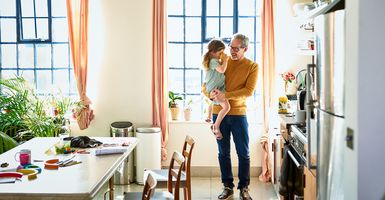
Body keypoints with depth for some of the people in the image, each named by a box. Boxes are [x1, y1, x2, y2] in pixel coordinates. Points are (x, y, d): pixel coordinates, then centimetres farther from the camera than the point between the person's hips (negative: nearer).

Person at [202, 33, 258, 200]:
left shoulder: (252, 66, -1)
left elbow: (249, 91, -14)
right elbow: (205, 85, 8)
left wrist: (226, 95, -23)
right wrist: (210, 93, -15)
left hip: (238, 114, -2)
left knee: (243, 153, 4)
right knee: (223, 153, 8)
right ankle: (227, 186, 20)